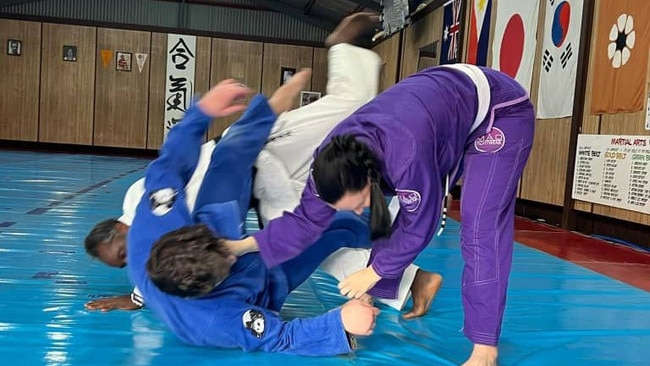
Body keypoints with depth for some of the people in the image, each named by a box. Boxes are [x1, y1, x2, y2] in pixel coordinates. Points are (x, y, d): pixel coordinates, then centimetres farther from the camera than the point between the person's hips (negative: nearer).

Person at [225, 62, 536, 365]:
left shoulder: (407, 155, -42)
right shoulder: (332, 158, -18)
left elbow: (419, 227, -26)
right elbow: (307, 220, -9)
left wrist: (373, 272, -14)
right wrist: (242, 246, -15)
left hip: (500, 110, -7)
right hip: (445, 103, 7)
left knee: (480, 226, -17)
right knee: (401, 211, 4)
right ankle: (373, 297, 19)